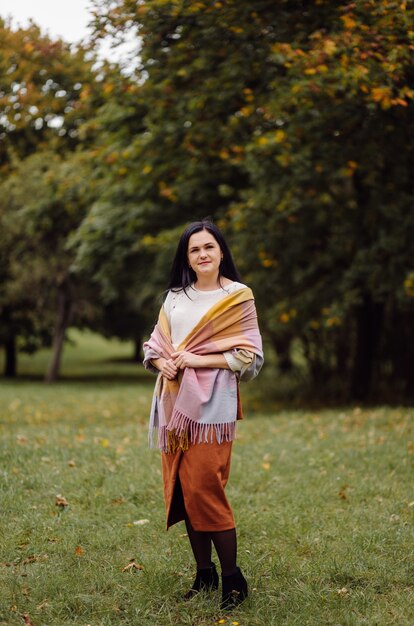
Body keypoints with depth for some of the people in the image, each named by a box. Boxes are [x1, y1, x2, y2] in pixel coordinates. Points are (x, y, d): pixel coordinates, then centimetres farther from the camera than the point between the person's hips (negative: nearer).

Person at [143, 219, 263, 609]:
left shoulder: (238, 297, -1)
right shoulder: (175, 297, 13)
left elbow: (249, 356, -7)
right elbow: (154, 344, 14)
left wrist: (197, 360, -13)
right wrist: (163, 364, -8)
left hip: (211, 403, -5)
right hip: (175, 400, 5)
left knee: (204, 489, -9)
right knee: (182, 488, 5)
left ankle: (232, 578, 3)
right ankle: (204, 574, 17)